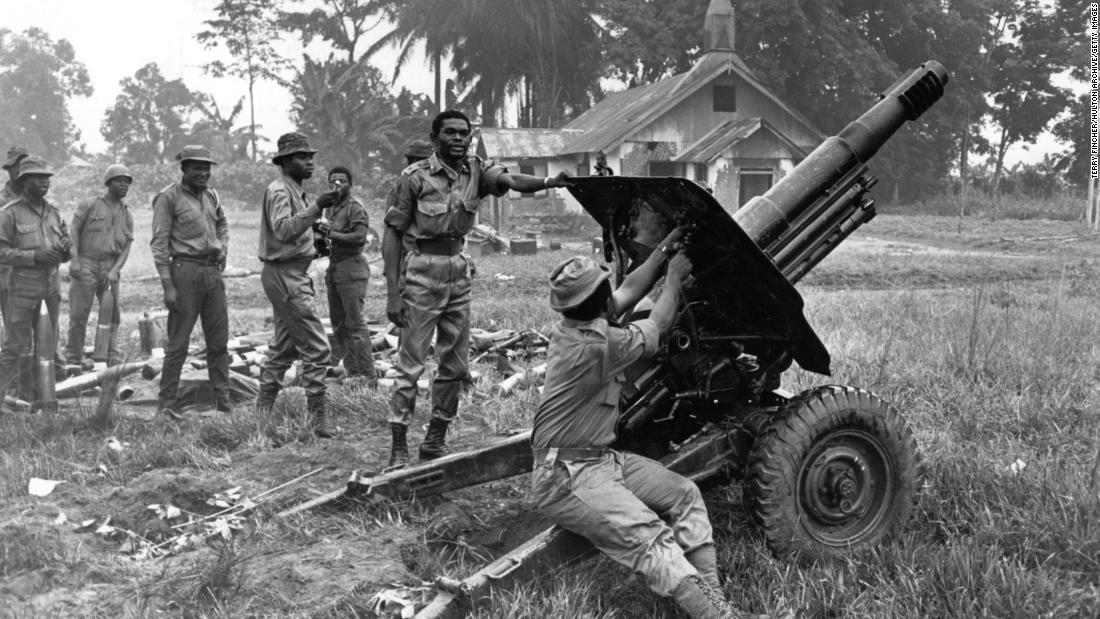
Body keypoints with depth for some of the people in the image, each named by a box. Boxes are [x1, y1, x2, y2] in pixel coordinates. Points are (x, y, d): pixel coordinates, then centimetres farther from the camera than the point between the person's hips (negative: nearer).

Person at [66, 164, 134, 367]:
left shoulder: (127, 216, 14)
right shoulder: (89, 206, 4)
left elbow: (127, 247, 7)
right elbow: (74, 231, -1)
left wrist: (115, 271, -7)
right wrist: (74, 259, -13)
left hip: (111, 268, 3)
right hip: (86, 264, -3)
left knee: (112, 313, 1)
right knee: (79, 314, -3)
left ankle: (113, 358, 8)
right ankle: (74, 359, 5)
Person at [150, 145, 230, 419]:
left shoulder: (211, 196, 13)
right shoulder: (169, 197, -5)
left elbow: (222, 225, 33)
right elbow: (159, 242, -9)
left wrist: (223, 249, 13)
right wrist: (167, 285, -14)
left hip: (213, 271, 6)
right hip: (186, 270, -6)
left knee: (219, 341, 8)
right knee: (178, 342, -3)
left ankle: (223, 401, 14)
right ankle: (166, 402, 5)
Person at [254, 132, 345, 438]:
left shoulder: (295, 191, 15)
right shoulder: (278, 190, -15)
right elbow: (283, 229, -31)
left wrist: (313, 224, 12)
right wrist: (316, 207, -38)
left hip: (294, 276, 11)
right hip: (285, 276, -11)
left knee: (284, 347, 19)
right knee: (316, 347, -12)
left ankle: (262, 409, 29)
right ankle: (318, 417, -8)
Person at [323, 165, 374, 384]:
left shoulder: (355, 208, -9)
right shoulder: (330, 207, 16)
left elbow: (360, 236, -21)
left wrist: (331, 234, -20)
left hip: (351, 269, -9)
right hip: (333, 268, 9)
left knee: (355, 324, -10)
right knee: (338, 324, 12)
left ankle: (368, 376, -7)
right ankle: (351, 371, 20)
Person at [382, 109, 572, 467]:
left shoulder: (476, 171, 3)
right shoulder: (415, 177, -9)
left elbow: (510, 180, -16)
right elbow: (392, 233, -8)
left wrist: (547, 182, -37)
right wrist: (393, 293, -14)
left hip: (458, 272, 5)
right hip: (421, 273, -5)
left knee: (456, 366, 10)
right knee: (410, 364, -3)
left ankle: (435, 442, 24)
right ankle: (398, 449, 4)